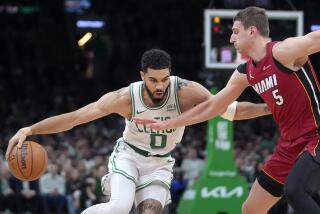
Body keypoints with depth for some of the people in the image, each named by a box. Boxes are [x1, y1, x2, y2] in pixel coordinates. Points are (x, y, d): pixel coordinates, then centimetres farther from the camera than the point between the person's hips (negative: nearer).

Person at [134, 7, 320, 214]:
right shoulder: (244, 74, 9)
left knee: (294, 189, -34)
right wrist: (166, 124, 22)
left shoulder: (283, 51, -16)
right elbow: (210, 107, 18)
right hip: (290, 146, 8)